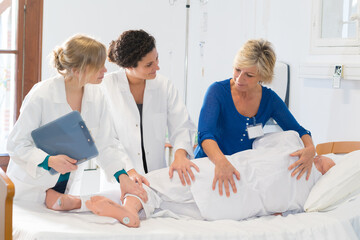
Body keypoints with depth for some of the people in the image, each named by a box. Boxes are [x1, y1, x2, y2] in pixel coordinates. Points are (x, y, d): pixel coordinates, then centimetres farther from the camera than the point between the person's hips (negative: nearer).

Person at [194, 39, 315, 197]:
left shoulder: (269, 99, 0)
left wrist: (310, 149, -19)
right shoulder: (218, 91, -13)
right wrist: (220, 161, -47)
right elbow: (205, 134, -26)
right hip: (210, 165, -3)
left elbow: (297, 130, 6)